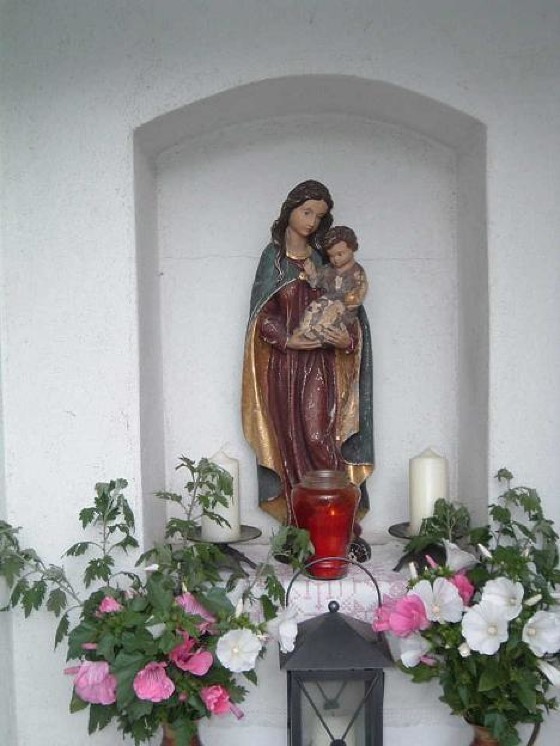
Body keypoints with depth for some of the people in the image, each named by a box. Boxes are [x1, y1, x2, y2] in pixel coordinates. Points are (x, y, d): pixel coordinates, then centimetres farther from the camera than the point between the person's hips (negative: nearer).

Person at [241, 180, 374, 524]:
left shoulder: (323, 258, 10)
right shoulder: (273, 257, 8)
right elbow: (262, 312, 1)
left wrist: (347, 339, -13)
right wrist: (286, 339, -15)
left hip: (319, 363, 0)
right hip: (282, 363, 0)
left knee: (317, 437, -11)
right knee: (289, 440, 1)